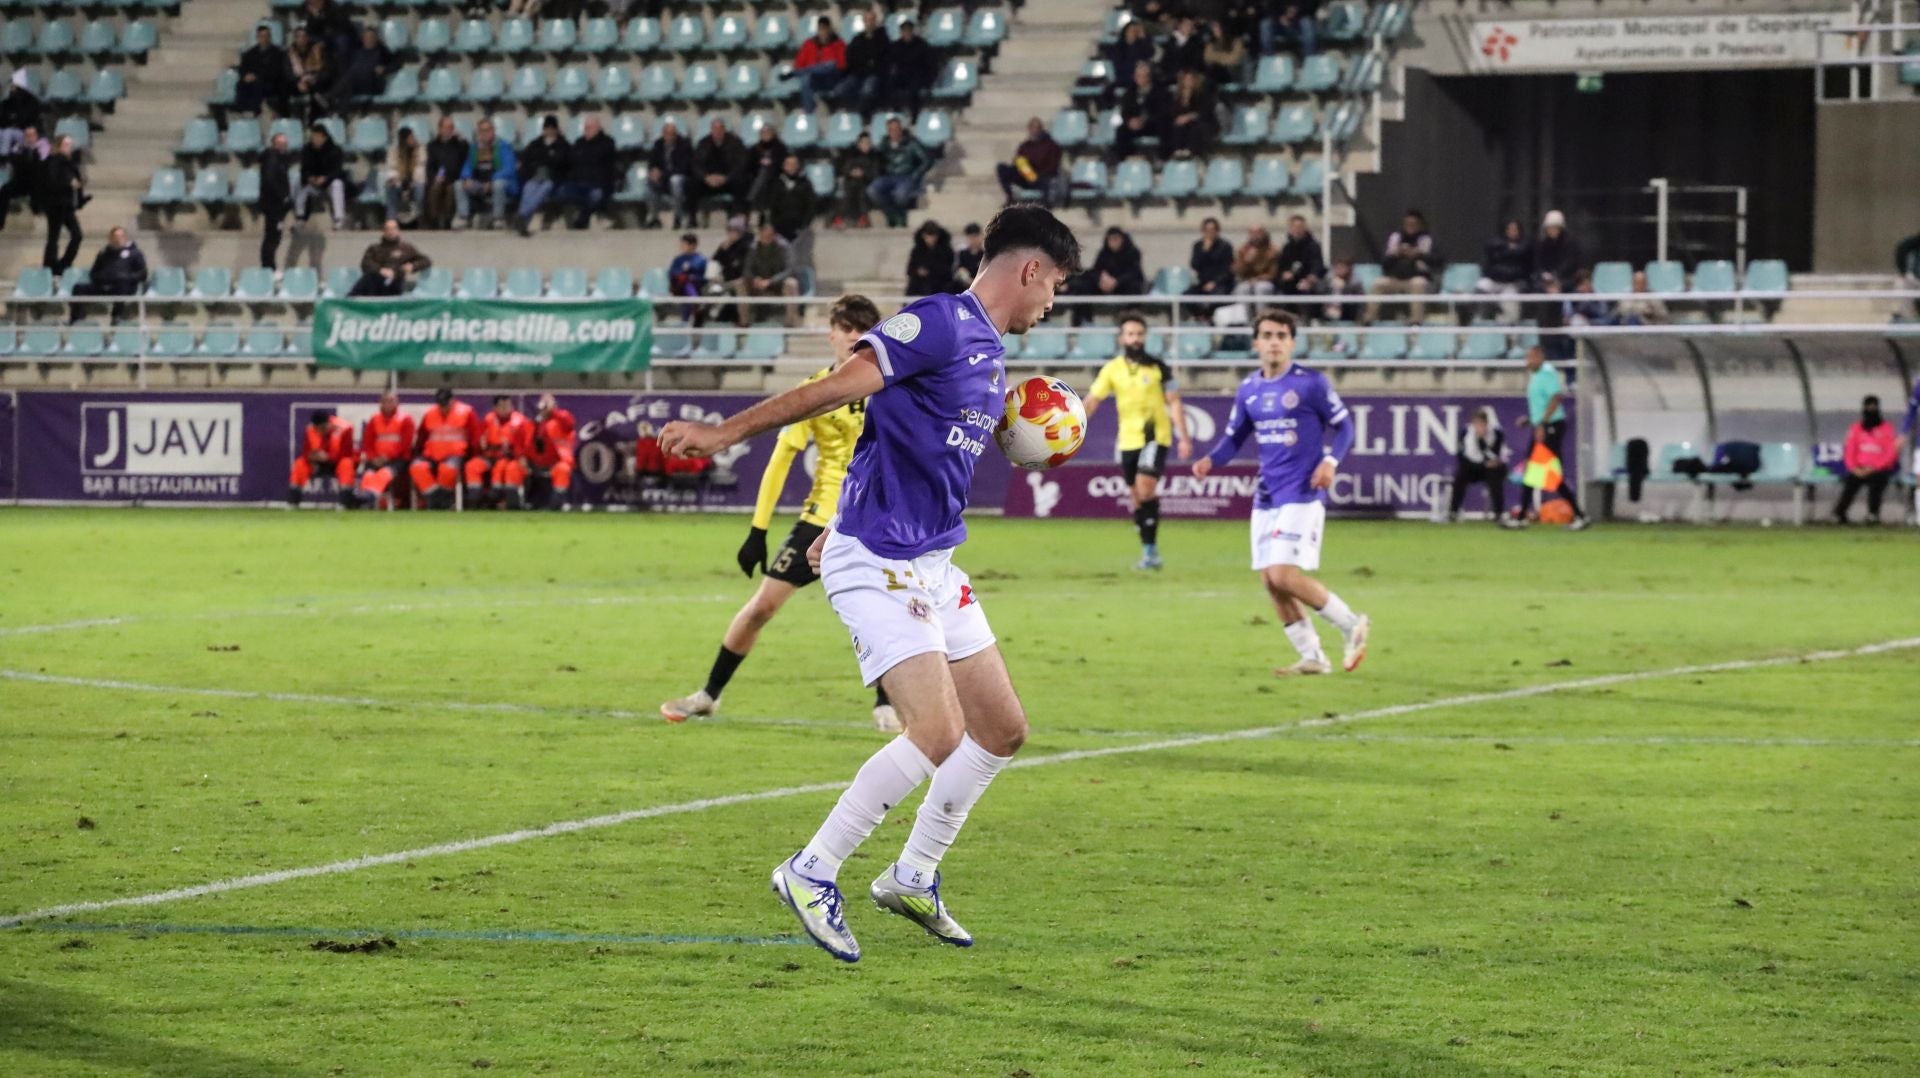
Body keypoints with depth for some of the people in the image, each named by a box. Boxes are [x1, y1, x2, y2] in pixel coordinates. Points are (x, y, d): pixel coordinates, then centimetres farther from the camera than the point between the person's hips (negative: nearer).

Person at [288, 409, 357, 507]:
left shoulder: (344, 429, -24)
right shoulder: (310, 429, -12)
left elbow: (347, 455, -25)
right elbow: (305, 453, -9)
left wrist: (327, 457, -37)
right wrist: (312, 457, -33)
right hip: (320, 464, 4)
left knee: (346, 463, -36)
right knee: (300, 463, -19)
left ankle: (346, 502, -37)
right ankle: (292, 501, -20)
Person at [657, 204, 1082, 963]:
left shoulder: (991, 354, 15)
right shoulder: (939, 323, -14)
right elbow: (839, 387, -23)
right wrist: (729, 432, -31)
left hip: (932, 563, 10)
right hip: (877, 561, -10)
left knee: (1002, 730, 11)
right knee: (937, 735, -18)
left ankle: (914, 879, 24)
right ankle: (812, 874, -6)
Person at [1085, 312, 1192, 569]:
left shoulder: (1158, 367, -3)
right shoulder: (1112, 369, 3)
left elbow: (1173, 403, 0)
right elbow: (1092, 400, -1)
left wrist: (1184, 438, -6)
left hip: (1155, 437, -4)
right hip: (1128, 440, 4)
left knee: (1145, 487, -20)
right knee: (1136, 498, 6)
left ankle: (1150, 550, -16)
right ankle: (1149, 553, 17)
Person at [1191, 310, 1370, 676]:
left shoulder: (1311, 383, -8)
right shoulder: (1248, 390, 8)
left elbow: (1343, 426, -2)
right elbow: (1234, 436, 17)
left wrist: (1331, 460, -19)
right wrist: (1210, 460, -3)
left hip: (1302, 494, -7)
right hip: (1266, 496, 7)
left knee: (1284, 575, -17)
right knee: (1270, 580, 4)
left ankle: (1352, 625, 1)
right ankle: (1312, 657, 16)